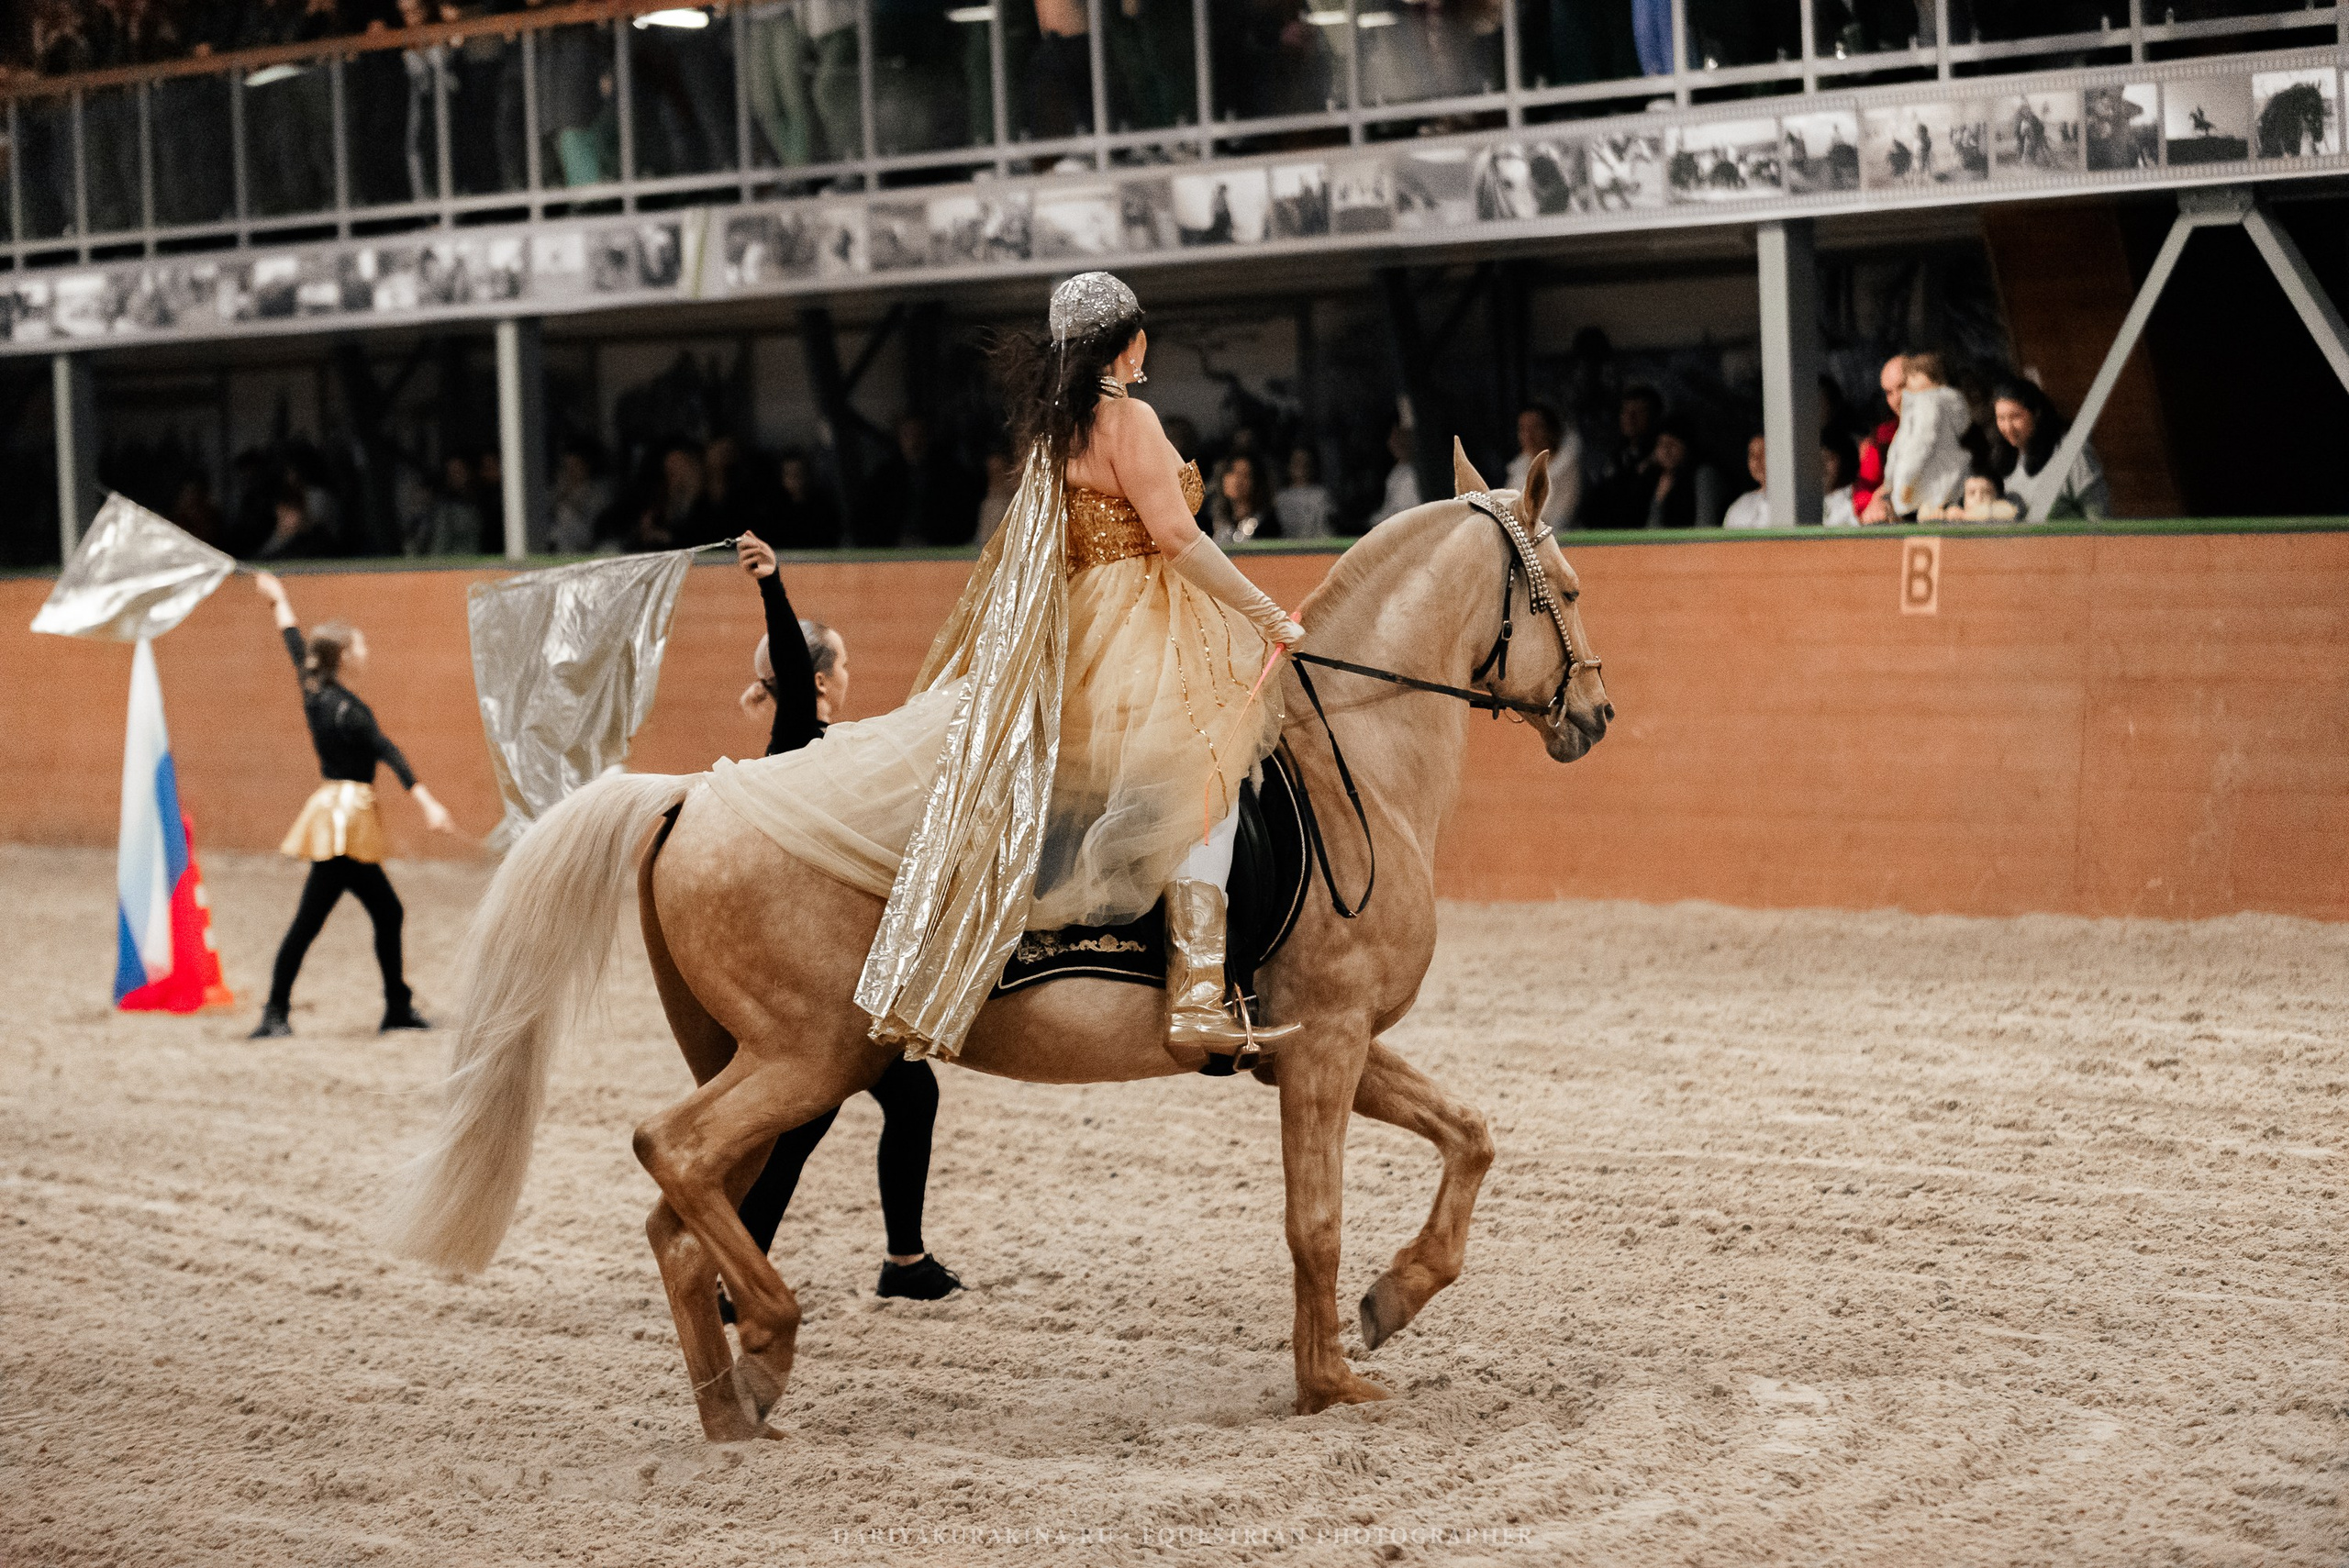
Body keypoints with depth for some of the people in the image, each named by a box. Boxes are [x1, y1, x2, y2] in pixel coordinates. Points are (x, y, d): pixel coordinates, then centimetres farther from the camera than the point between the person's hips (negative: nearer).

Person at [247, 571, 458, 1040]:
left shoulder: (314, 690, 8)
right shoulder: (345, 708, -16)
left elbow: (295, 644, 25)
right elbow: (389, 754, -24)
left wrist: (279, 599, 43)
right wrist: (428, 804, -32)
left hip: (337, 807, 10)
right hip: (345, 815, -10)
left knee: (387, 911, 11)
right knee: (308, 921, -8)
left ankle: (398, 1007, 15)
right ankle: (274, 1014, -7)